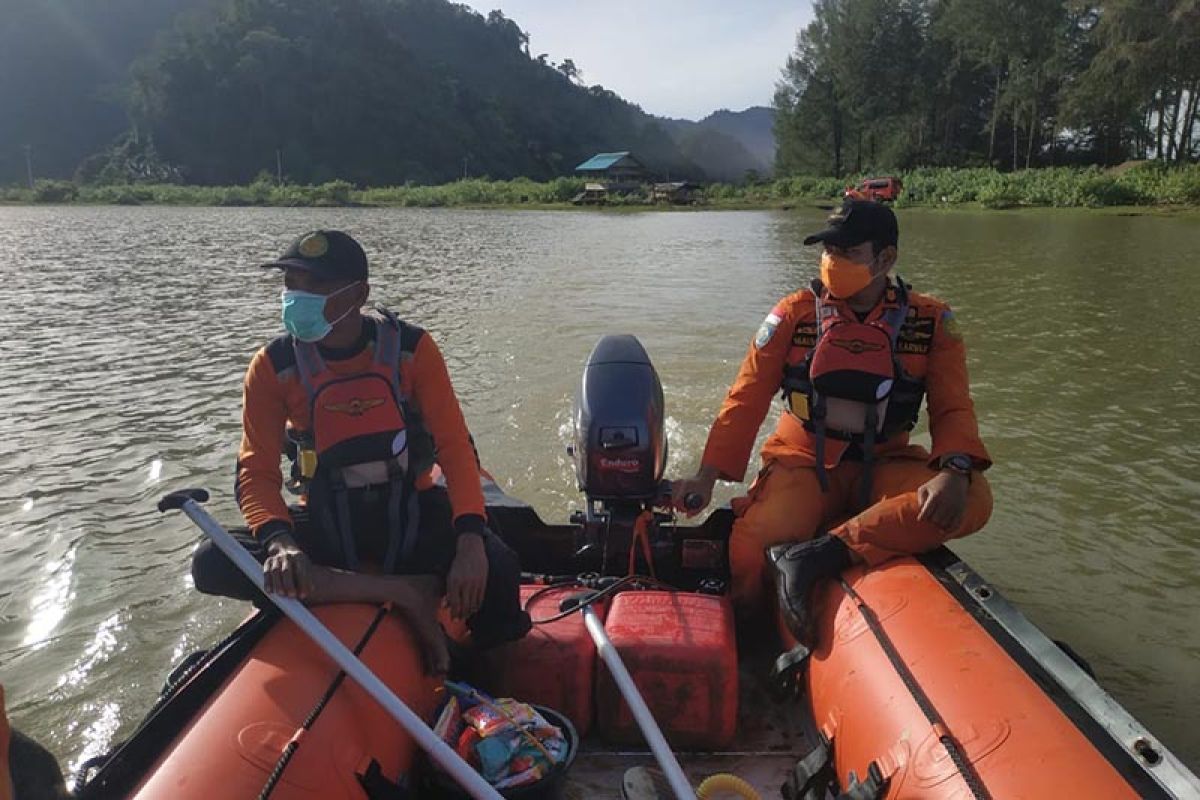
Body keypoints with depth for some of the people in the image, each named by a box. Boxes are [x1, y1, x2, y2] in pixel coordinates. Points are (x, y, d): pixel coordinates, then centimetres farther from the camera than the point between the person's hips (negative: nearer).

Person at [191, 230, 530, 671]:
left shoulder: (411, 348, -10)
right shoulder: (274, 367, -6)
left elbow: (455, 447, -13)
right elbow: (257, 471, -8)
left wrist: (470, 540, -29)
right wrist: (278, 540, -30)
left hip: (412, 513, -2)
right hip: (328, 524, 2)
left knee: (496, 566, -31)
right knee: (210, 563, -24)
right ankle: (401, 593, -26)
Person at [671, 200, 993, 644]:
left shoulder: (931, 321, 0)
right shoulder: (795, 313, -1)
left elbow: (953, 408, -2)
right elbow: (746, 400, -2)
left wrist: (954, 470, -25)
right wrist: (706, 475, -11)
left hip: (884, 466, 2)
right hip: (804, 463, -1)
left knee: (973, 499, -29)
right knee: (750, 545, -31)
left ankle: (820, 553, -33)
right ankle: (746, 637, 1)